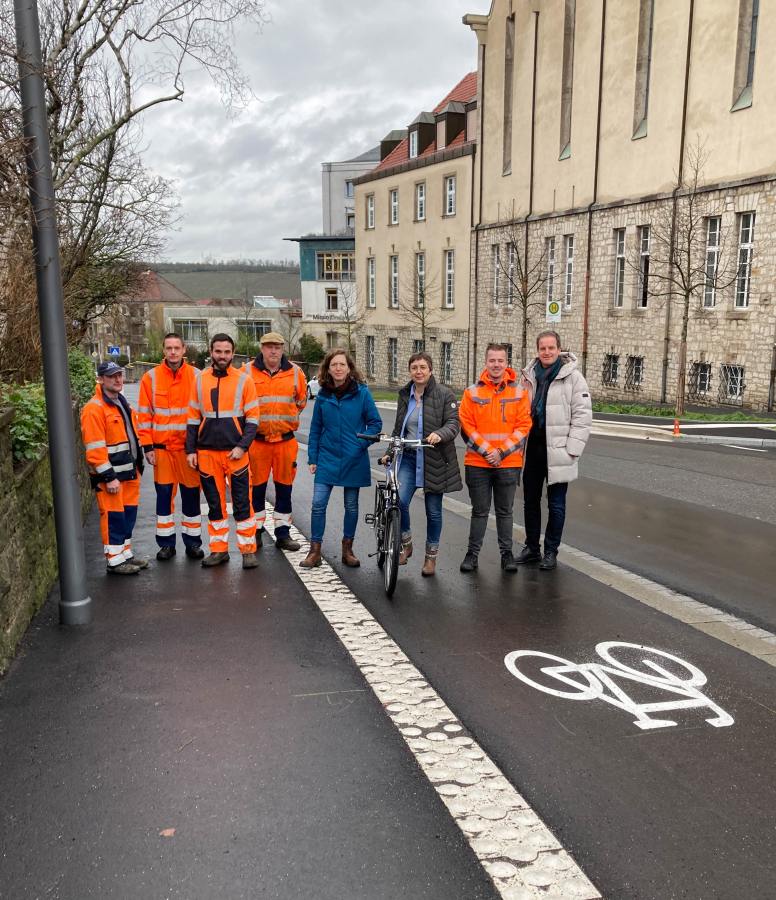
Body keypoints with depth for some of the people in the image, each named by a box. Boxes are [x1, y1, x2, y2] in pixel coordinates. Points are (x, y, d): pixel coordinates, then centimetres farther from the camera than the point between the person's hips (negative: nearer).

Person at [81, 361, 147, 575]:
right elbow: (94, 448, -19)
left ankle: (126, 553, 27)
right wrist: (109, 477, -20)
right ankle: (115, 560, 7)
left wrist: (137, 466, 21)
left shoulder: (122, 403, 15)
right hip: (110, 476, -9)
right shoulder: (94, 409, -15)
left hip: (129, 472, 9)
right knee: (113, 517, -2)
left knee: (128, 514, 15)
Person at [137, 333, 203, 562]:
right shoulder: (151, 377, 2)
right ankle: (166, 543, 17)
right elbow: (144, 414, 3)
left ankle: (192, 542, 18)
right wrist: (147, 446, -2)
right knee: (164, 494, 6)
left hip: (189, 447, 0)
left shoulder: (196, 376, 2)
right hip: (162, 447, 0)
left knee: (191, 493, 6)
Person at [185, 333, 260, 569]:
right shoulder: (200, 380, 8)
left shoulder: (244, 380, 0)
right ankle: (219, 550, 20)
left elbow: (252, 419, -1)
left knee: (242, 503, 0)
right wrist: (191, 450, 5)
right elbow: (193, 418, 11)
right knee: (215, 503, 10)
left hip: (235, 452, -3)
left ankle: (248, 550, 9)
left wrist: (242, 446, -12)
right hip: (207, 452, 3)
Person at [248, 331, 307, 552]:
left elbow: (302, 399, 18)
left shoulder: (295, 372, 4)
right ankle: (256, 531, 18)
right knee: (257, 486, 5)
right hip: (257, 439, -1)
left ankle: (283, 533, 17)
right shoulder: (248, 372, -1)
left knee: (284, 486, 8)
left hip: (286, 439, 2)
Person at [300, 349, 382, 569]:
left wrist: (362, 443, -14)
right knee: (318, 503, -6)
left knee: (351, 505, 10)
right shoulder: (323, 395, 1)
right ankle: (315, 551, 6)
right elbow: (315, 428, 7)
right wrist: (312, 458, 4)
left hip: (354, 459, -1)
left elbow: (375, 422, 0)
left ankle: (347, 549, 25)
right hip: (327, 458, 1)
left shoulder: (361, 392, -5)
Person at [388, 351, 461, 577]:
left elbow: (454, 423, -10)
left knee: (433, 511, 6)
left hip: (434, 460, -3)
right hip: (408, 457, 3)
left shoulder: (445, 394, -4)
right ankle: (405, 542, 10)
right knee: (399, 500, -16)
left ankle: (431, 555, 23)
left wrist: (439, 434, -30)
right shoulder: (405, 394, 12)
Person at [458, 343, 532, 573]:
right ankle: (472, 553, 18)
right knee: (479, 511, 8)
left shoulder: (519, 392, 1)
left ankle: (507, 553, 21)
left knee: (505, 511, 11)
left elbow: (524, 426, -3)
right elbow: (466, 425, -3)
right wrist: (486, 450, -11)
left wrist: (501, 452, -11)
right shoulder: (472, 392, 0)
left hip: (509, 463, 0)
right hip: (477, 463, 0)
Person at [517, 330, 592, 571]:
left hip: (558, 450, -5)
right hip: (533, 448, 5)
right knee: (530, 500, 14)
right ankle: (531, 547, 28)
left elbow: (582, 415, -9)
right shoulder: (529, 376, 8)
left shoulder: (573, 377, -7)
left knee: (556, 505, 5)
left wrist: (572, 449, -14)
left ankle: (551, 551, 18)